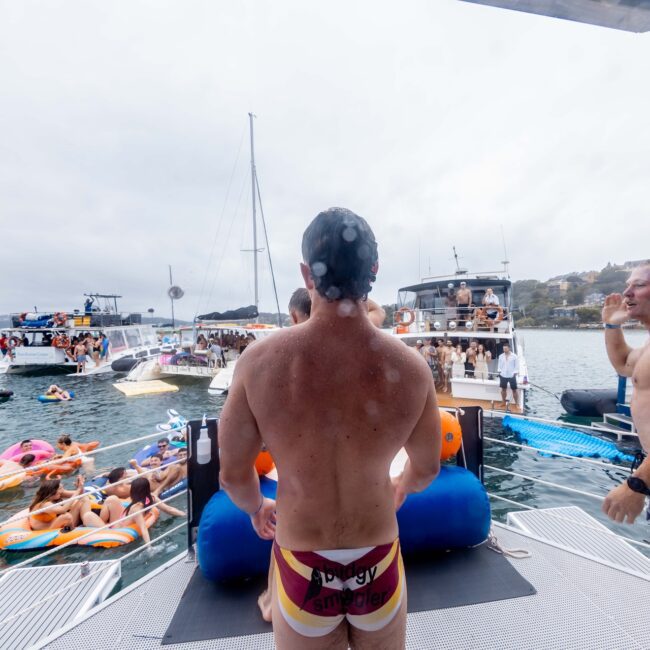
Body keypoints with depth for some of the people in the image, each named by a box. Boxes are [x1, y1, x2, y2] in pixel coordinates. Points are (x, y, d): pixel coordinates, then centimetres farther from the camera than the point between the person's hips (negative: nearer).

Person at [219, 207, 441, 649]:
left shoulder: (259, 364, -23)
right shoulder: (411, 369, -19)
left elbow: (233, 475, -10)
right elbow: (427, 469, -3)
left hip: (303, 571, -1)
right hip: (380, 568, 2)